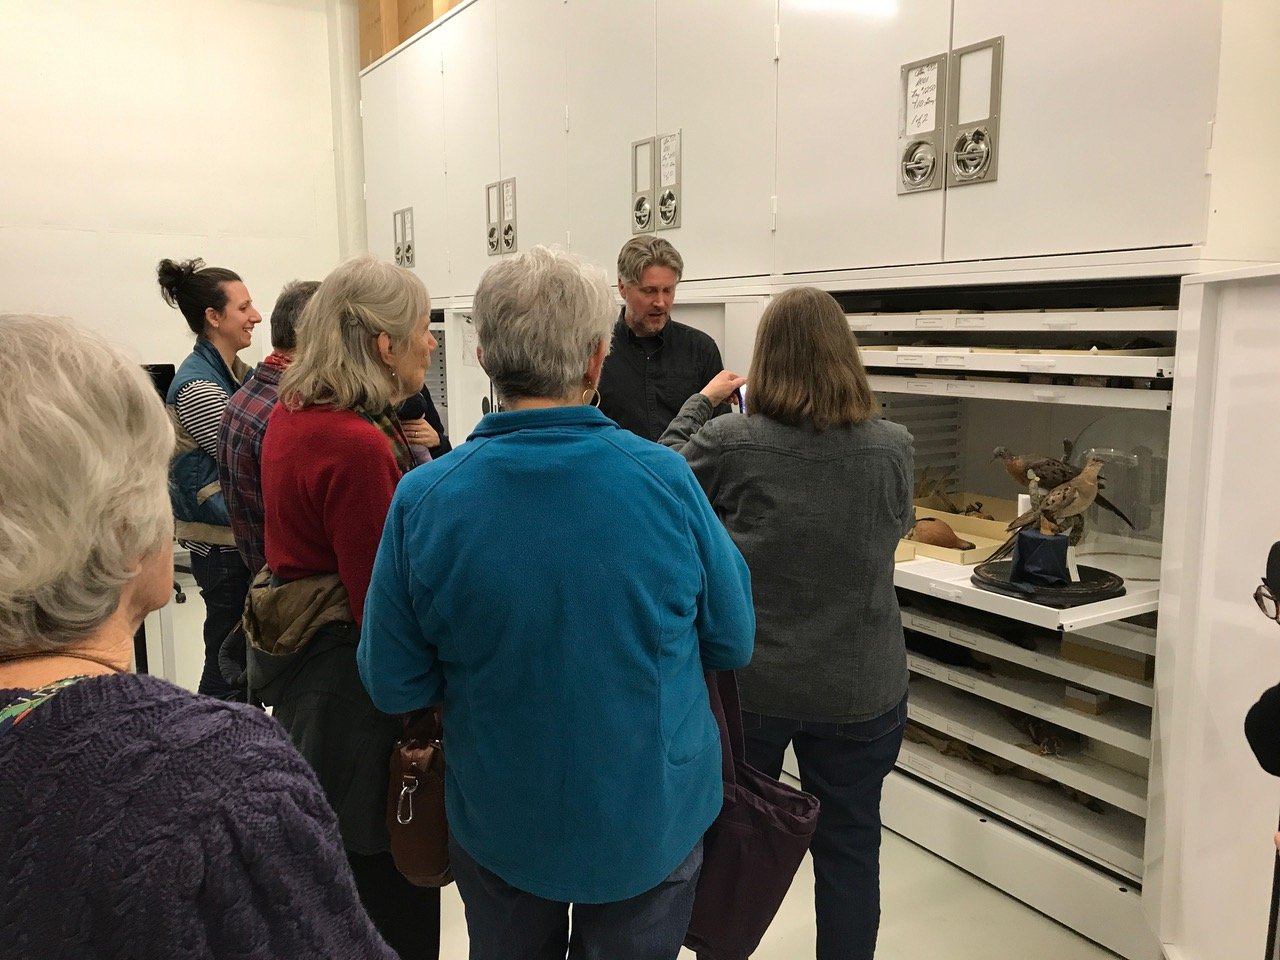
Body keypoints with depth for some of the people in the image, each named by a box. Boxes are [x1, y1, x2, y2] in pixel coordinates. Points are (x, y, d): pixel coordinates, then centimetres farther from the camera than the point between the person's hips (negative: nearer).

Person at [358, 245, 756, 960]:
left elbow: (394, 687, -9)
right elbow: (733, 645, -8)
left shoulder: (422, 500, -20)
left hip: (497, 826, 1)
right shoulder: (667, 481, -22)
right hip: (652, 822, -1)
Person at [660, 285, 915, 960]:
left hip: (748, 681, 0)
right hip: (860, 689, 1)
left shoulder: (729, 444, -16)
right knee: (848, 850, 17)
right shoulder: (893, 449, -10)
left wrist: (705, 399, 14)